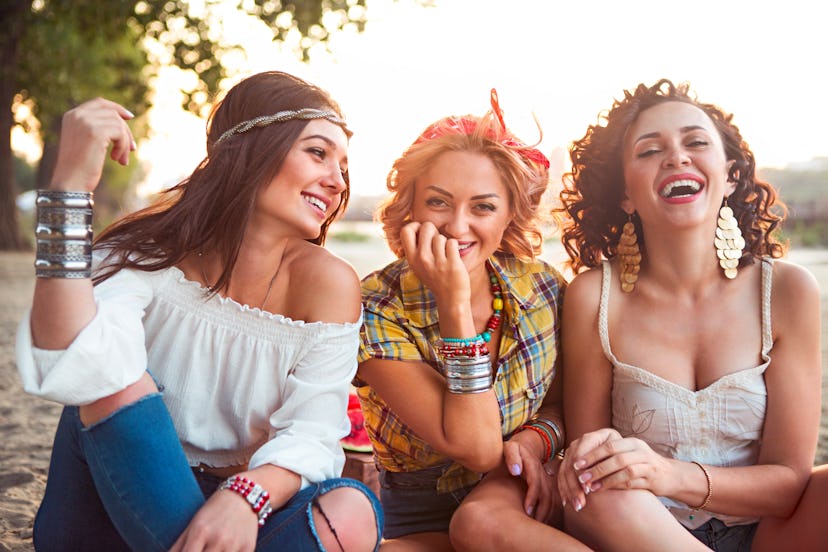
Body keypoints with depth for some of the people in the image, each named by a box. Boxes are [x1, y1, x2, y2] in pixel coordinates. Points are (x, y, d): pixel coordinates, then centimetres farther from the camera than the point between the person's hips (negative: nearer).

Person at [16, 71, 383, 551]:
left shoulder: (326, 282, -9)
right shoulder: (149, 253, -13)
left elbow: (312, 435, -14)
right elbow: (71, 370, -32)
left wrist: (246, 496, -36)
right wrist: (71, 185, -37)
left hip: (232, 512, 1)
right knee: (118, 382, -29)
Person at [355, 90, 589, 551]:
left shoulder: (542, 286, -8)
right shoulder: (376, 311, -17)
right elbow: (475, 449, -24)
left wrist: (536, 439, -15)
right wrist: (454, 301, -29)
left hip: (521, 498, 1)